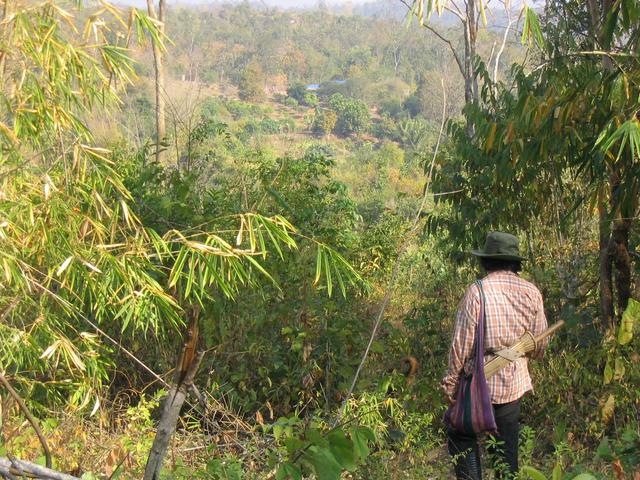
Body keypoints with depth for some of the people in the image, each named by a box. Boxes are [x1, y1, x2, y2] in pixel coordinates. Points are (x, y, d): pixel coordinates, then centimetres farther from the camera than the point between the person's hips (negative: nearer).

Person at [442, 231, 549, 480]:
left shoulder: (477, 291, -14)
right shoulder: (531, 292, -1)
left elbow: (462, 344, -12)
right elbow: (540, 344, 7)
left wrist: (450, 381, -1)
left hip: (481, 380, -4)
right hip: (515, 382, 5)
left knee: (461, 436, 10)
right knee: (506, 445, 15)